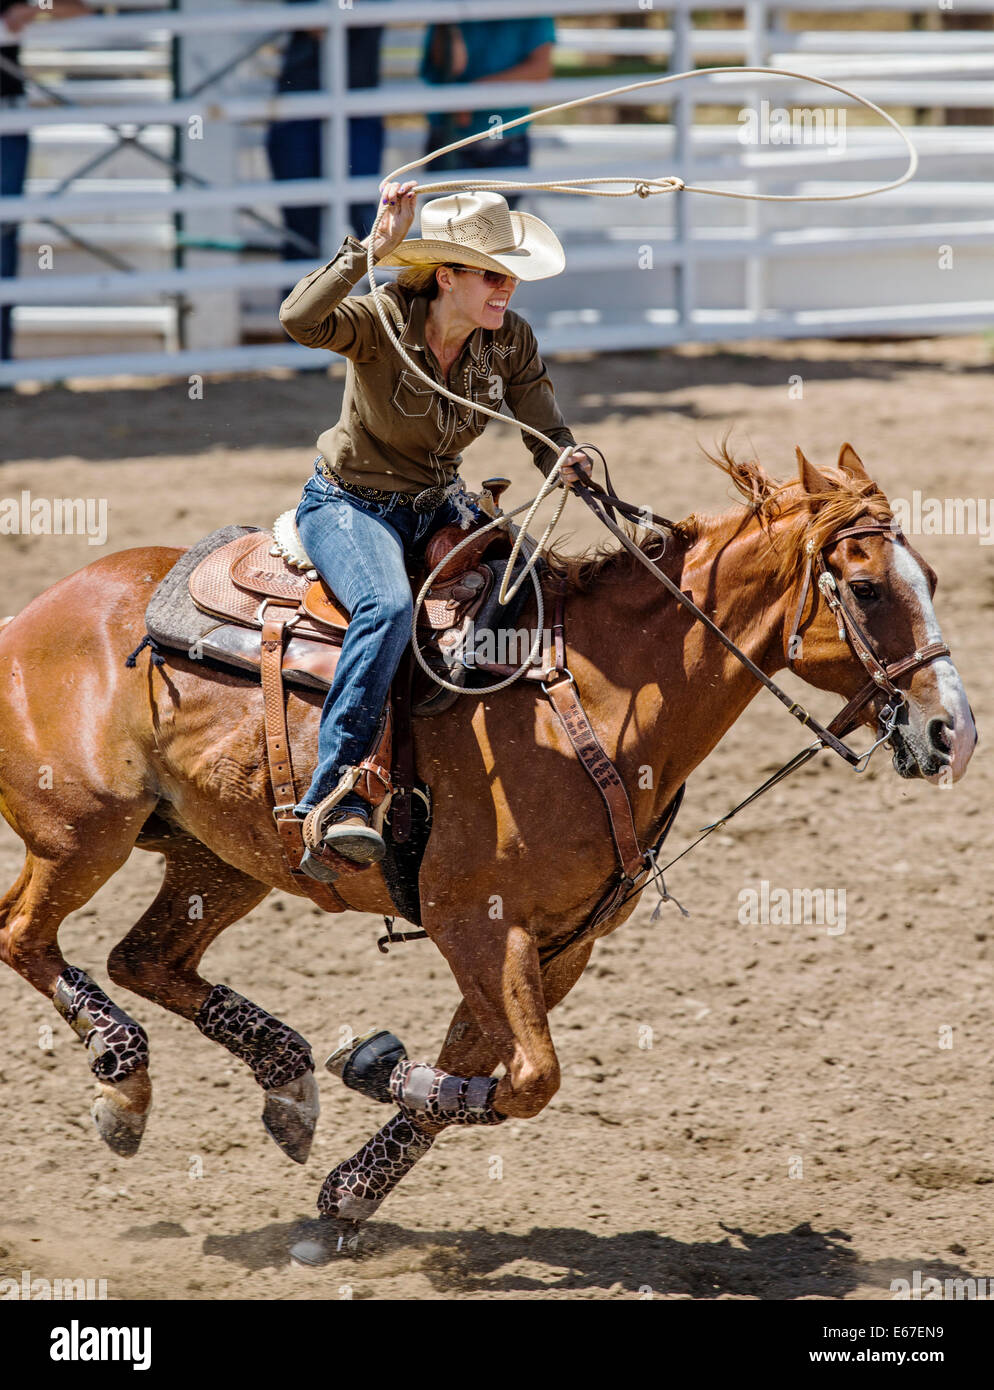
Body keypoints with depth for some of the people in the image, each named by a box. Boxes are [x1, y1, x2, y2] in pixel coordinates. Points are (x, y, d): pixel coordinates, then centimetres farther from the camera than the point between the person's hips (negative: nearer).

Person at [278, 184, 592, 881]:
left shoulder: (510, 341, -6)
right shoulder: (384, 319, -21)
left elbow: (548, 437, -5)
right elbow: (300, 319, -41)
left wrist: (572, 465, -29)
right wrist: (376, 247, -45)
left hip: (438, 506, 6)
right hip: (350, 504, -6)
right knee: (389, 607, -36)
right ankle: (335, 800, -37)